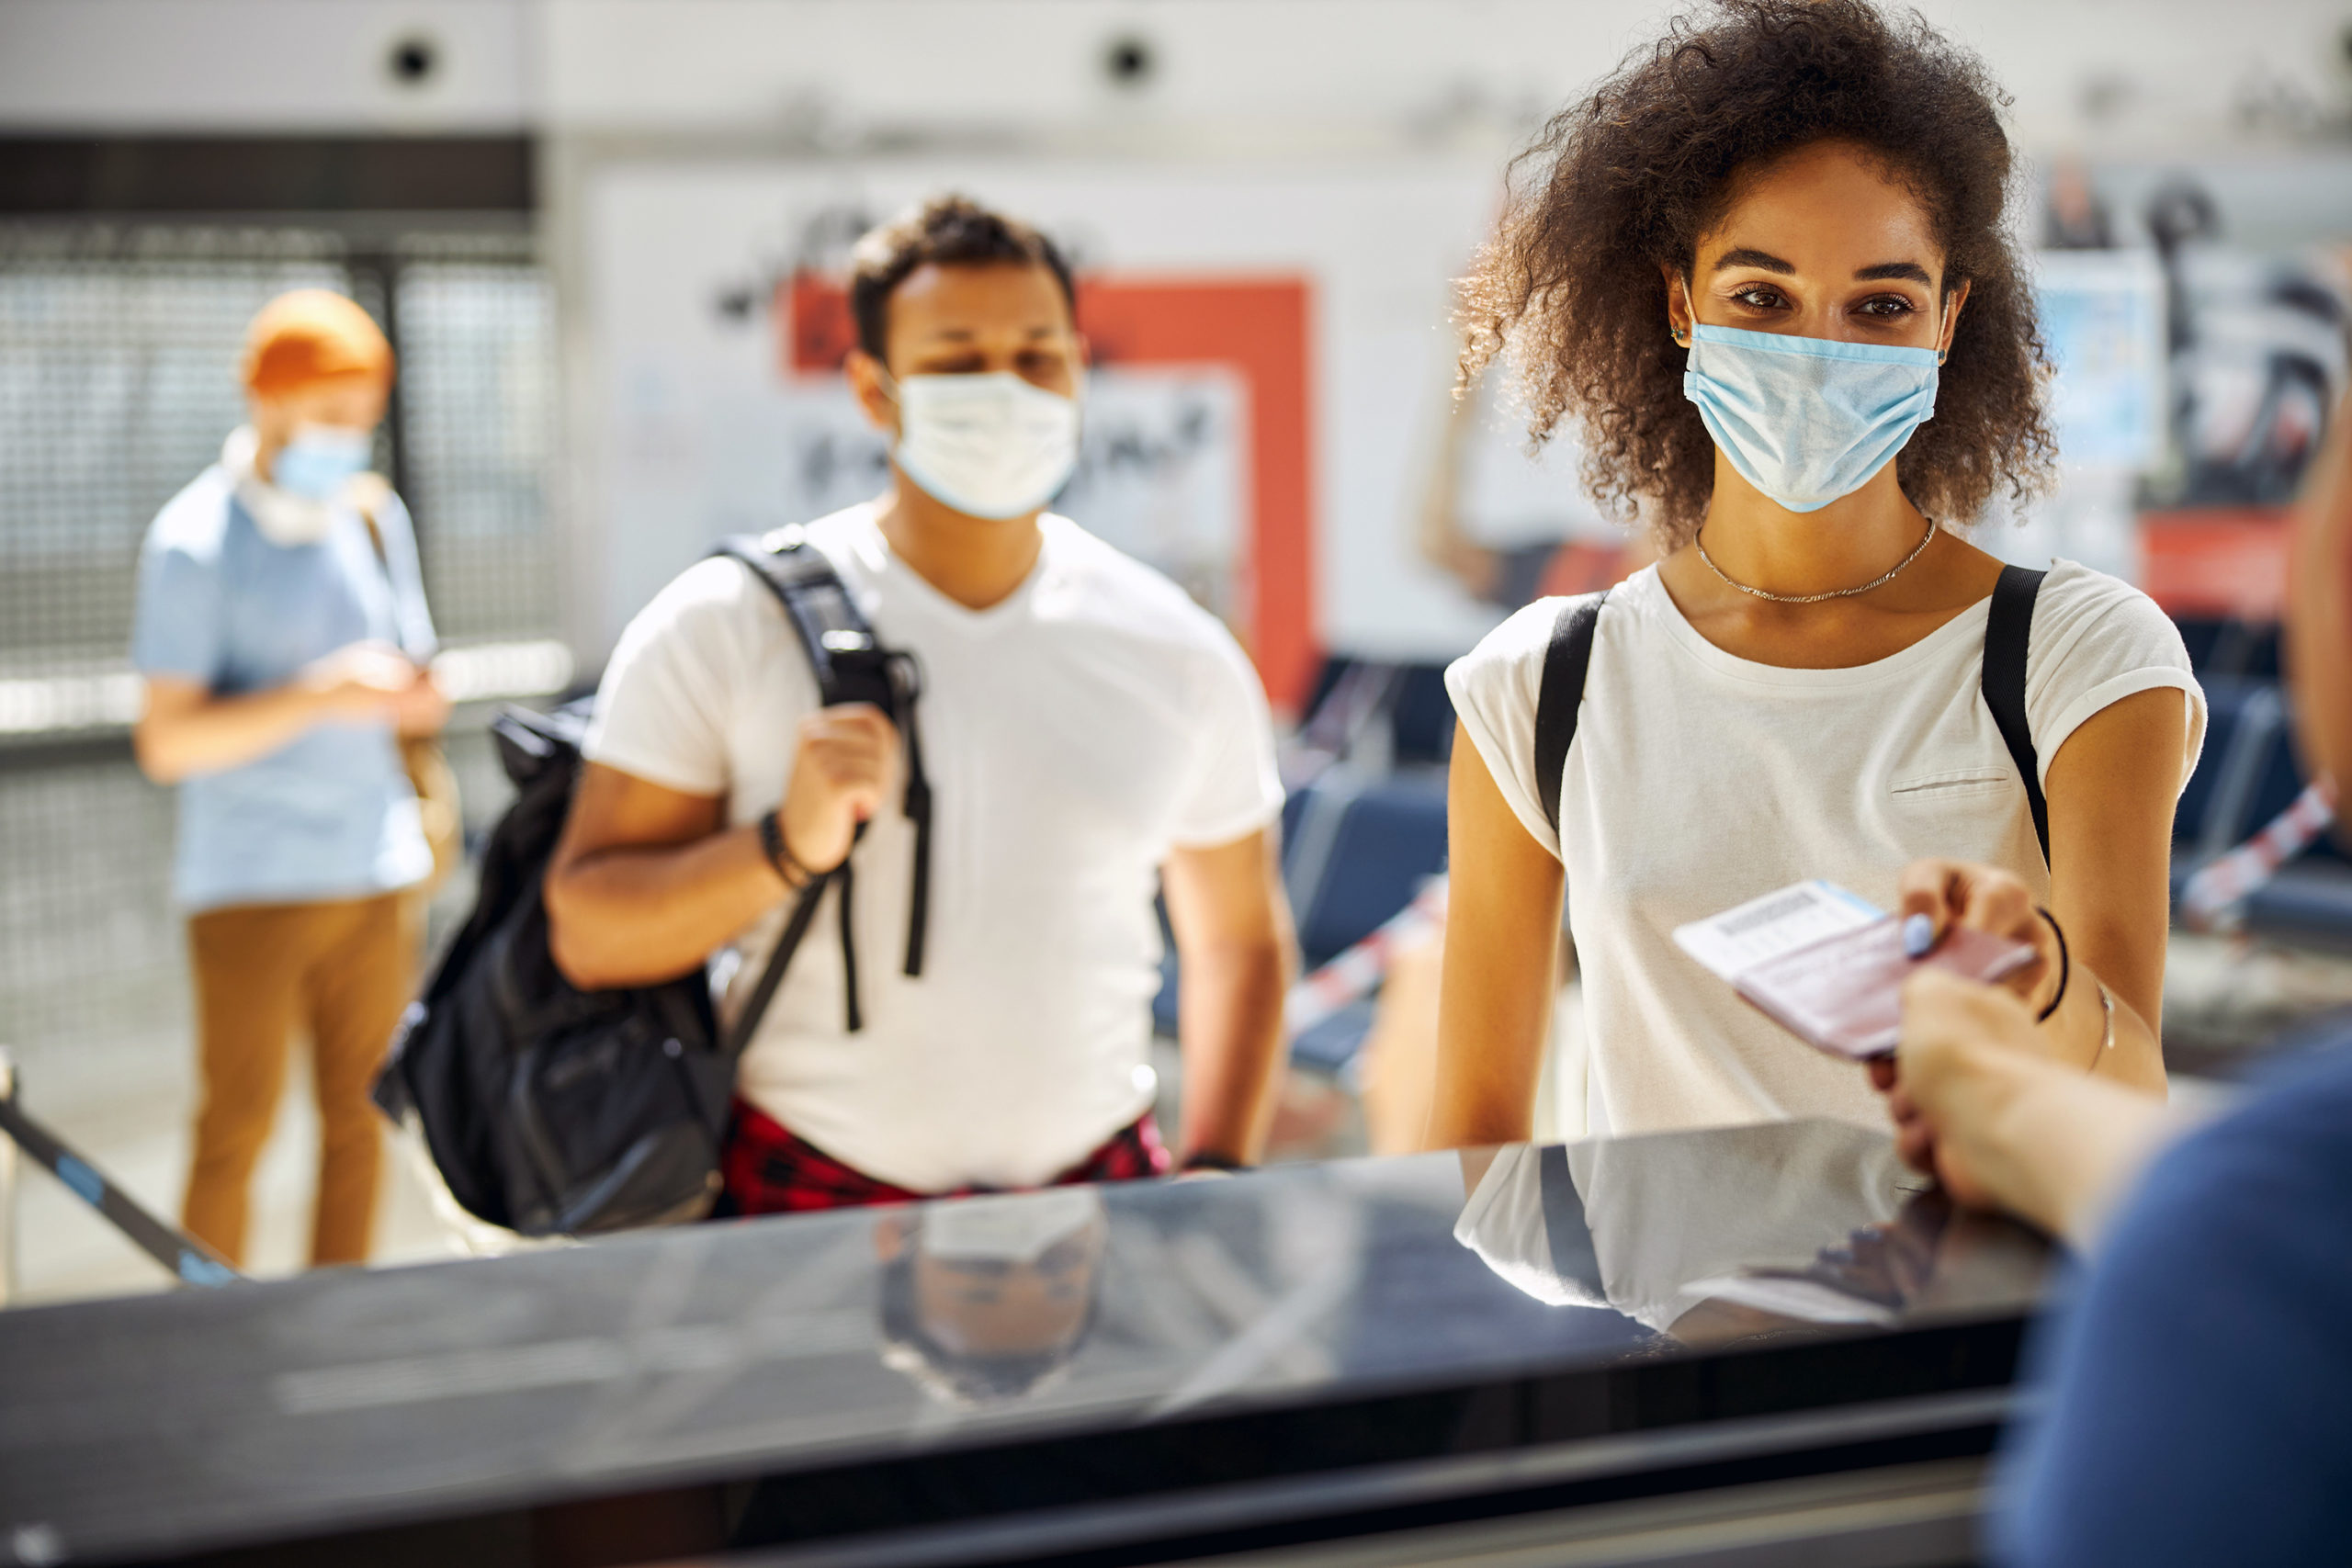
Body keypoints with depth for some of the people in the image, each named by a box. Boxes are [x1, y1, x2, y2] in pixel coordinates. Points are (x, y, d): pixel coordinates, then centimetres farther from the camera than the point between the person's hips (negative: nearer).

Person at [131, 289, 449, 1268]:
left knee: (359, 1117, 9)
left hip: (371, 875, 5)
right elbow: (167, 743, -12)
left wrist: (417, 698, -7)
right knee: (237, 1129, -1)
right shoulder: (196, 541, -8)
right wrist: (316, 695, -24)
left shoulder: (374, 518, 10)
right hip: (249, 883, -5)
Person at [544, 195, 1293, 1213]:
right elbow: (586, 935, -5)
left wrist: (1216, 1173, 5)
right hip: (800, 1202, -2)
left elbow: (1239, 939, 15)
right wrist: (787, 847, -21)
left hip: (1096, 1187, 2)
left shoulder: (1179, 656, 3)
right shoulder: (722, 629, -5)